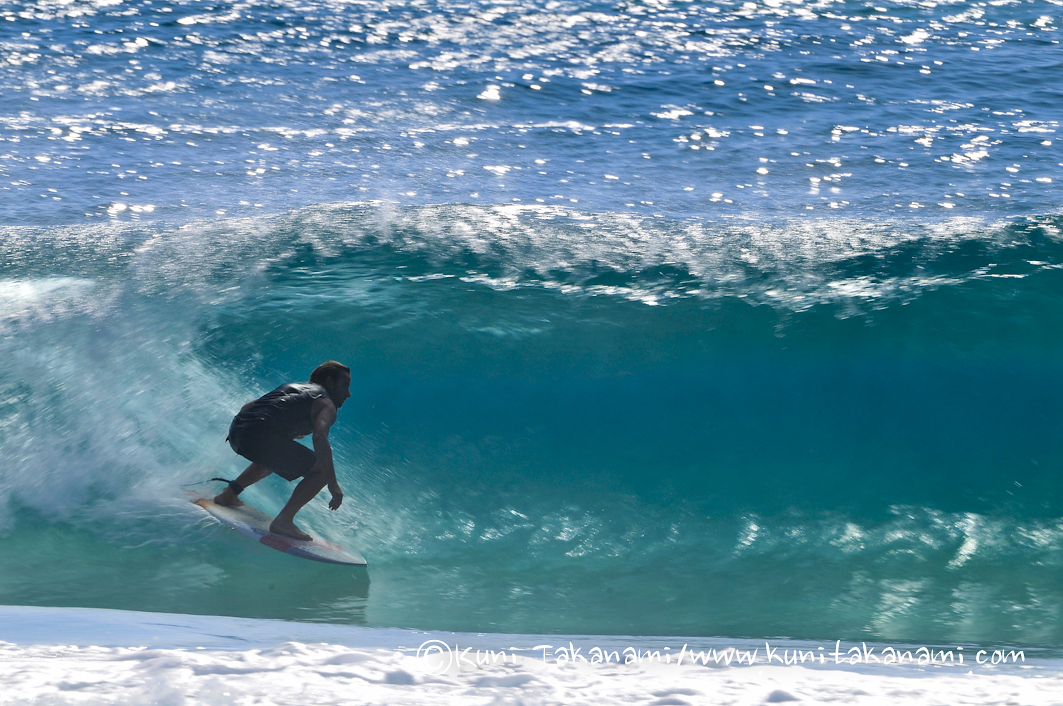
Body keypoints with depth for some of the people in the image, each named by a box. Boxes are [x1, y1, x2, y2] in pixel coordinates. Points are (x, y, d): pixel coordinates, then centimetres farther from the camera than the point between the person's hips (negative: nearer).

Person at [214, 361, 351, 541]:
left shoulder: (293, 387, 30)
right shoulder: (325, 404, 6)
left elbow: (247, 407, 35)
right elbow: (320, 437, -15)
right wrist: (333, 484, -17)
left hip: (235, 431, 9)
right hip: (260, 437, -9)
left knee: (276, 457, 37)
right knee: (321, 470, -1)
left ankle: (229, 494, 34)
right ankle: (283, 521, -8)